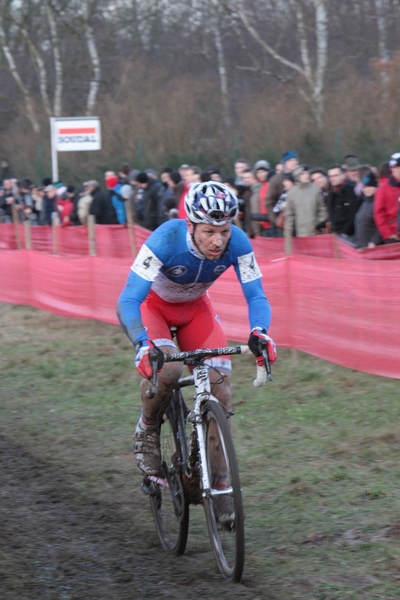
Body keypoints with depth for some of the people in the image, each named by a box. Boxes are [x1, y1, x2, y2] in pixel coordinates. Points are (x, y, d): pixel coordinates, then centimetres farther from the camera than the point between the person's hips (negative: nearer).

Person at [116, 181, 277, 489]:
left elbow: (256, 296, -23)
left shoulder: (238, 243, -27)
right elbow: (128, 301, -38)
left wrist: (259, 332, -44)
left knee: (219, 384, -13)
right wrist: (144, 345, -55)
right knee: (166, 369, -31)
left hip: (195, 307, 4)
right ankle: (147, 431, -2)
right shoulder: (166, 240, -37)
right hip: (153, 304, -3)